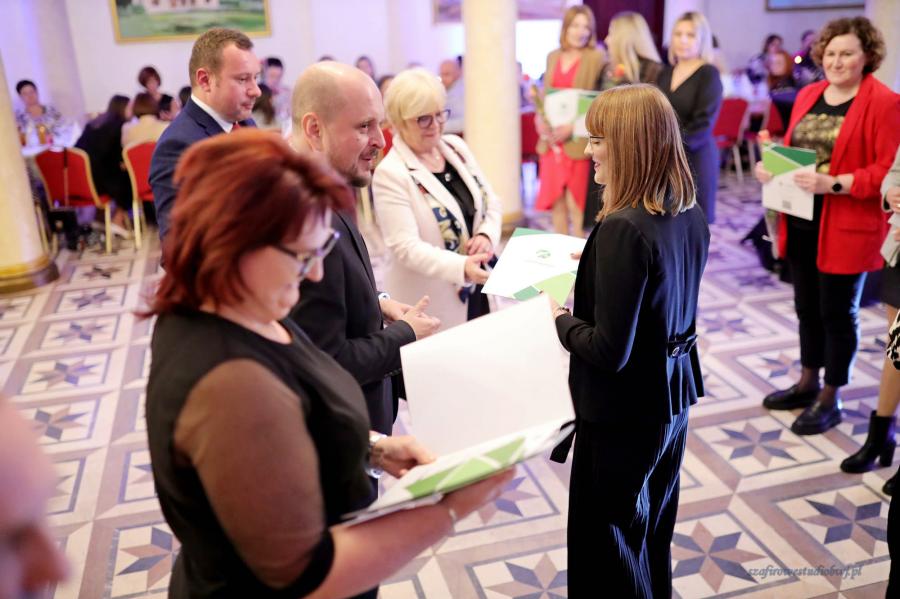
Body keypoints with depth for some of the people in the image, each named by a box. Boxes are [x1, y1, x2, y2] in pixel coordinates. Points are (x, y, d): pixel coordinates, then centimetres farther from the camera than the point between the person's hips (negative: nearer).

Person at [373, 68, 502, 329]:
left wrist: (487, 234, -10)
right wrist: (461, 266, -36)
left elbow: (491, 201, 11)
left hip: (480, 290, 6)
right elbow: (406, 247, -23)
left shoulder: (456, 147, 5)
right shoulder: (390, 173, -16)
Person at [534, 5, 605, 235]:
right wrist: (539, 119, -2)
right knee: (556, 200, 11)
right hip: (551, 141, 5)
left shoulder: (597, 58, -3)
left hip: (578, 141, -5)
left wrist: (573, 127, -18)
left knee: (576, 203, -4)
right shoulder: (553, 57, 14)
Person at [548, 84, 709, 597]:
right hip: (673, 396, 9)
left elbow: (609, 351, -26)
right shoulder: (691, 214, -1)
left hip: (623, 410, -9)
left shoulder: (623, 228, -27)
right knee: (654, 534, 26)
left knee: (606, 546, 11)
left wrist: (560, 319, -10)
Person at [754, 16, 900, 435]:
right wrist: (770, 166, -4)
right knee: (807, 306, 17)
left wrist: (833, 184, -26)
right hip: (801, 223, 7)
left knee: (837, 312, 5)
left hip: (846, 229, -6)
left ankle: (830, 400, 19)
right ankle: (808, 383, 33)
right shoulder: (808, 95, 10)